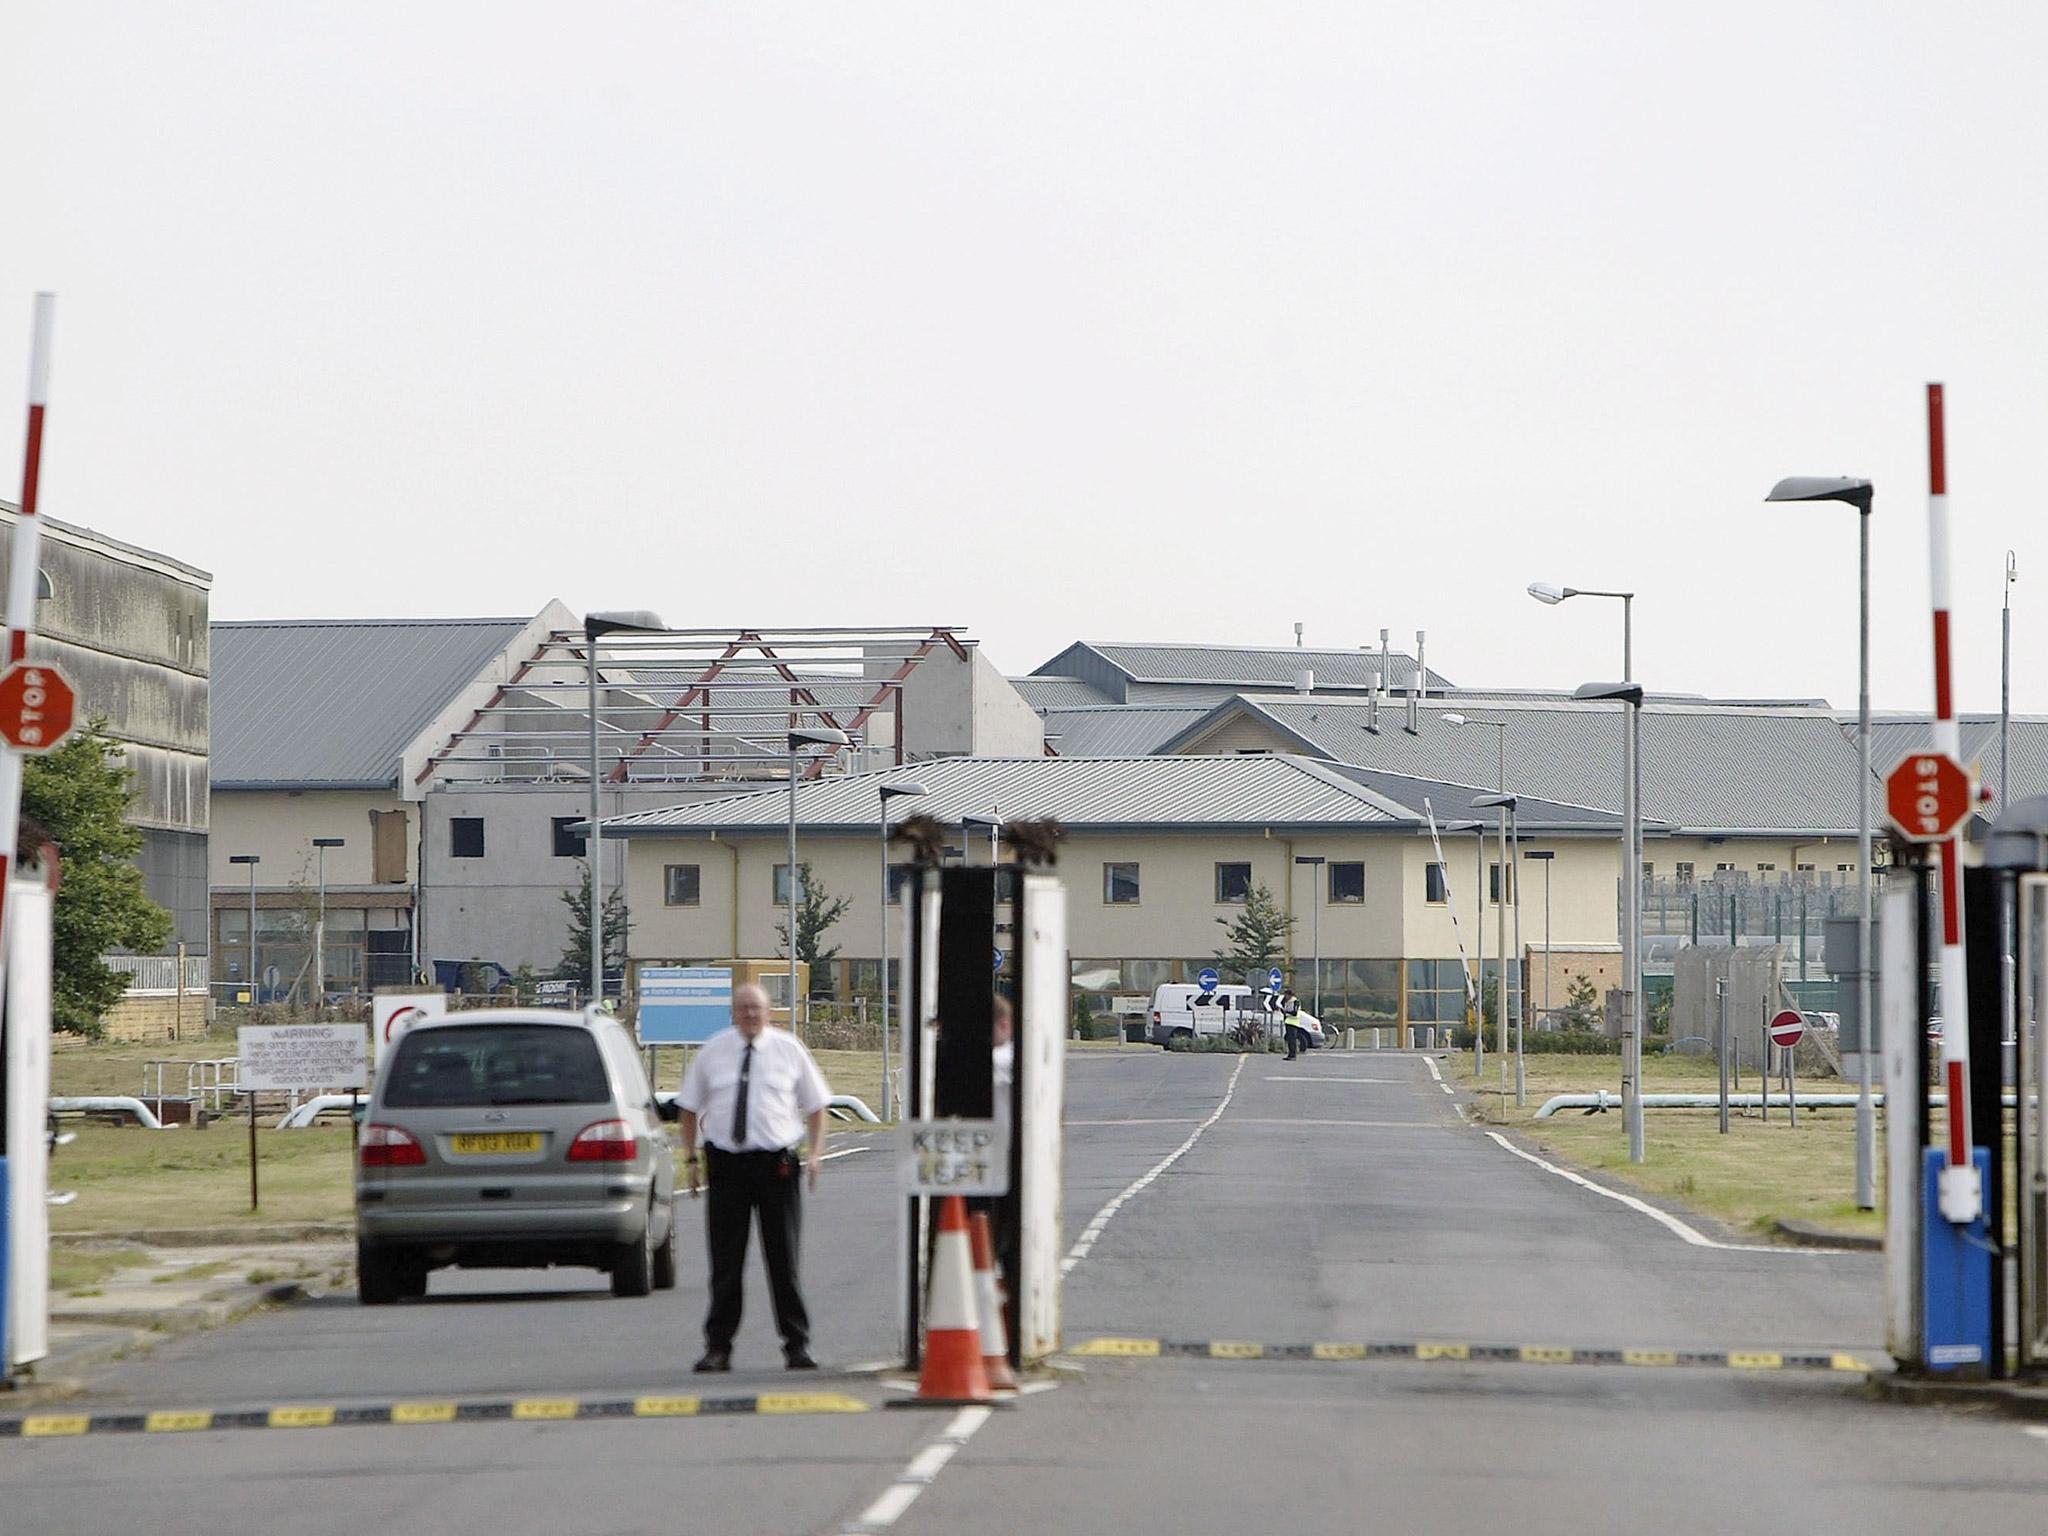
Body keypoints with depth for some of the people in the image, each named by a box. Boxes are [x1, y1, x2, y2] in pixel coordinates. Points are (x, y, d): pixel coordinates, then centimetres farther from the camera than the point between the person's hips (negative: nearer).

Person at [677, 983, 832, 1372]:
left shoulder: (789, 1050, 6)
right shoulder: (712, 1052, 7)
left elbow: (816, 1106, 12)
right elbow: (690, 1107, 15)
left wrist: (814, 1154, 0)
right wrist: (691, 1157, 5)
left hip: (777, 1164, -1)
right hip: (726, 1163, 1)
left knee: (783, 1260, 2)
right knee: (725, 1262, 1)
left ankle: (797, 1346, 9)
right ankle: (718, 1349, 7)